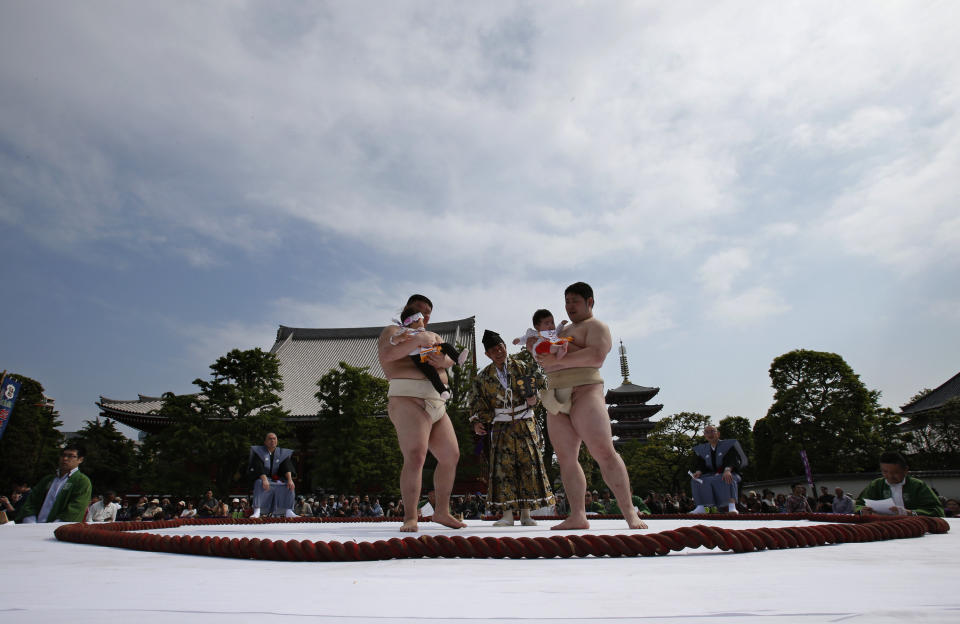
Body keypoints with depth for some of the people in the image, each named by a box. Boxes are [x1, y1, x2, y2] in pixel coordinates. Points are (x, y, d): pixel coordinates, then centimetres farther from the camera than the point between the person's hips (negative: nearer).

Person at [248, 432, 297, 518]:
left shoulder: (283, 453, 3)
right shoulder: (259, 452, -5)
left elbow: (287, 467, -10)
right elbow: (259, 468, -20)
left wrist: (290, 479, -30)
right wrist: (264, 479, -39)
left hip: (277, 479, 3)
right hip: (261, 478, -3)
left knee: (290, 485, -24)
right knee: (259, 483, -36)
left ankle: (288, 512, -25)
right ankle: (257, 511, -35)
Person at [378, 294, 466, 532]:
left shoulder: (431, 337, 29)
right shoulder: (394, 331, 9)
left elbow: (450, 358, 11)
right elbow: (387, 354, -13)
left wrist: (443, 361, -12)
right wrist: (417, 340, -18)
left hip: (437, 405, 8)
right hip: (409, 399, -8)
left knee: (451, 456, 8)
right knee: (415, 457, -20)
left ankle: (442, 512, 20)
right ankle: (410, 517, -15)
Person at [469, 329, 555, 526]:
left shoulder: (522, 366, 0)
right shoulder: (483, 376, 4)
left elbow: (540, 381, 1)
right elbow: (477, 401, 7)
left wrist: (533, 396, -17)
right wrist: (477, 421, -4)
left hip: (525, 423, 0)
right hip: (501, 425, 1)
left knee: (529, 463, -1)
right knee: (503, 465, -4)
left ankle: (526, 514, 7)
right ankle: (507, 514, 1)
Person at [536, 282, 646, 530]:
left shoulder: (596, 326, 3)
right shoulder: (564, 329, 28)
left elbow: (596, 356, -16)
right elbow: (548, 358, 29)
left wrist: (558, 359, -18)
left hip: (584, 393, -7)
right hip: (557, 400, 8)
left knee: (604, 452, -15)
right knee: (566, 458, 0)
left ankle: (630, 513, -10)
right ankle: (577, 516, 1)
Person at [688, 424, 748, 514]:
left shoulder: (729, 445, -3)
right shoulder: (701, 449, 9)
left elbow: (732, 459, -18)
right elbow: (700, 464, 3)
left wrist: (727, 470, -38)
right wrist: (698, 472, -21)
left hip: (729, 473, -4)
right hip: (712, 474, 4)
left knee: (727, 480, -38)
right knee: (695, 480, -22)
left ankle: (732, 507, -47)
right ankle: (701, 507, -27)